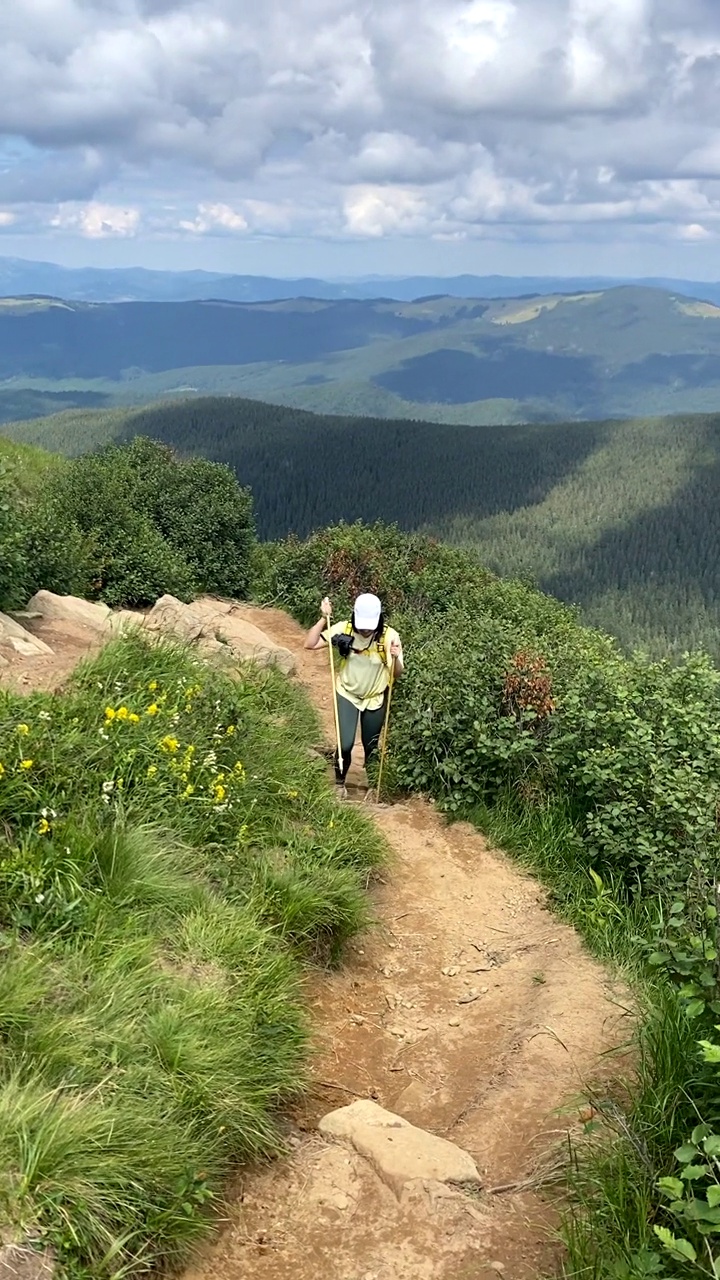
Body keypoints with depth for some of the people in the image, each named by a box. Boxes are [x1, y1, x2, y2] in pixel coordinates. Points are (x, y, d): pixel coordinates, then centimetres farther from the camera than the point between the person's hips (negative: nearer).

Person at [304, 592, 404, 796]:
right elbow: (310, 644, -19)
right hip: (347, 695, 0)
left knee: (371, 746, 15)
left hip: (375, 698, 0)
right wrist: (324, 618, -28)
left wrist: (396, 659, -36)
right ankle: (339, 782, 20)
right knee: (346, 744, -9)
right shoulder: (343, 629, -18)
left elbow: (398, 673, -14)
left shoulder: (389, 636, -19)